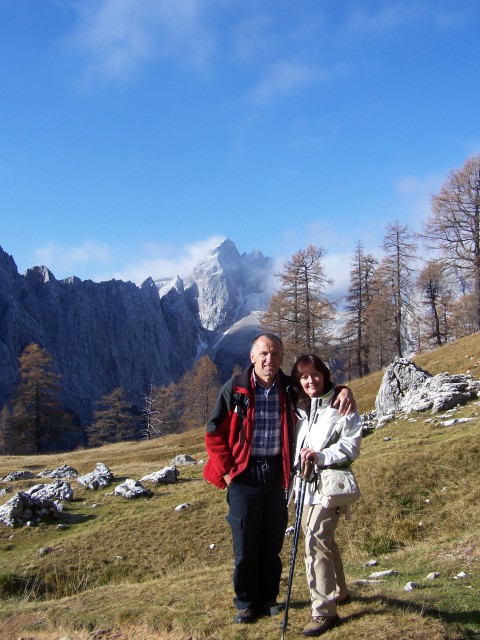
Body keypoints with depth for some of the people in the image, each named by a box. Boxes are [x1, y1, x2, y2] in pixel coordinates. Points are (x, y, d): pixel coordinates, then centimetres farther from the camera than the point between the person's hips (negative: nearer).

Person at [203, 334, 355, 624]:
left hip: (277, 473, 3)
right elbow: (214, 433, -2)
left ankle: (269, 597, 29)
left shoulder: (290, 388, 1)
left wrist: (344, 390, -8)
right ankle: (246, 602, 23)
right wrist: (226, 471, -7)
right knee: (245, 543, 6)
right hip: (245, 474, -2)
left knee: (273, 542, 12)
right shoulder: (235, 389, -7)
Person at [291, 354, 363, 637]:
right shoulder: (298, 408, 10)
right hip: (306, 486, 7)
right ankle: (339, 591, 40)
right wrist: (299, 462, 4)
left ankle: (325, 612, -8)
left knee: (315, 543, -15)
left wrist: (320, 456, -24)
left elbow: (351, 446, -13)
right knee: (324, 540, 20)